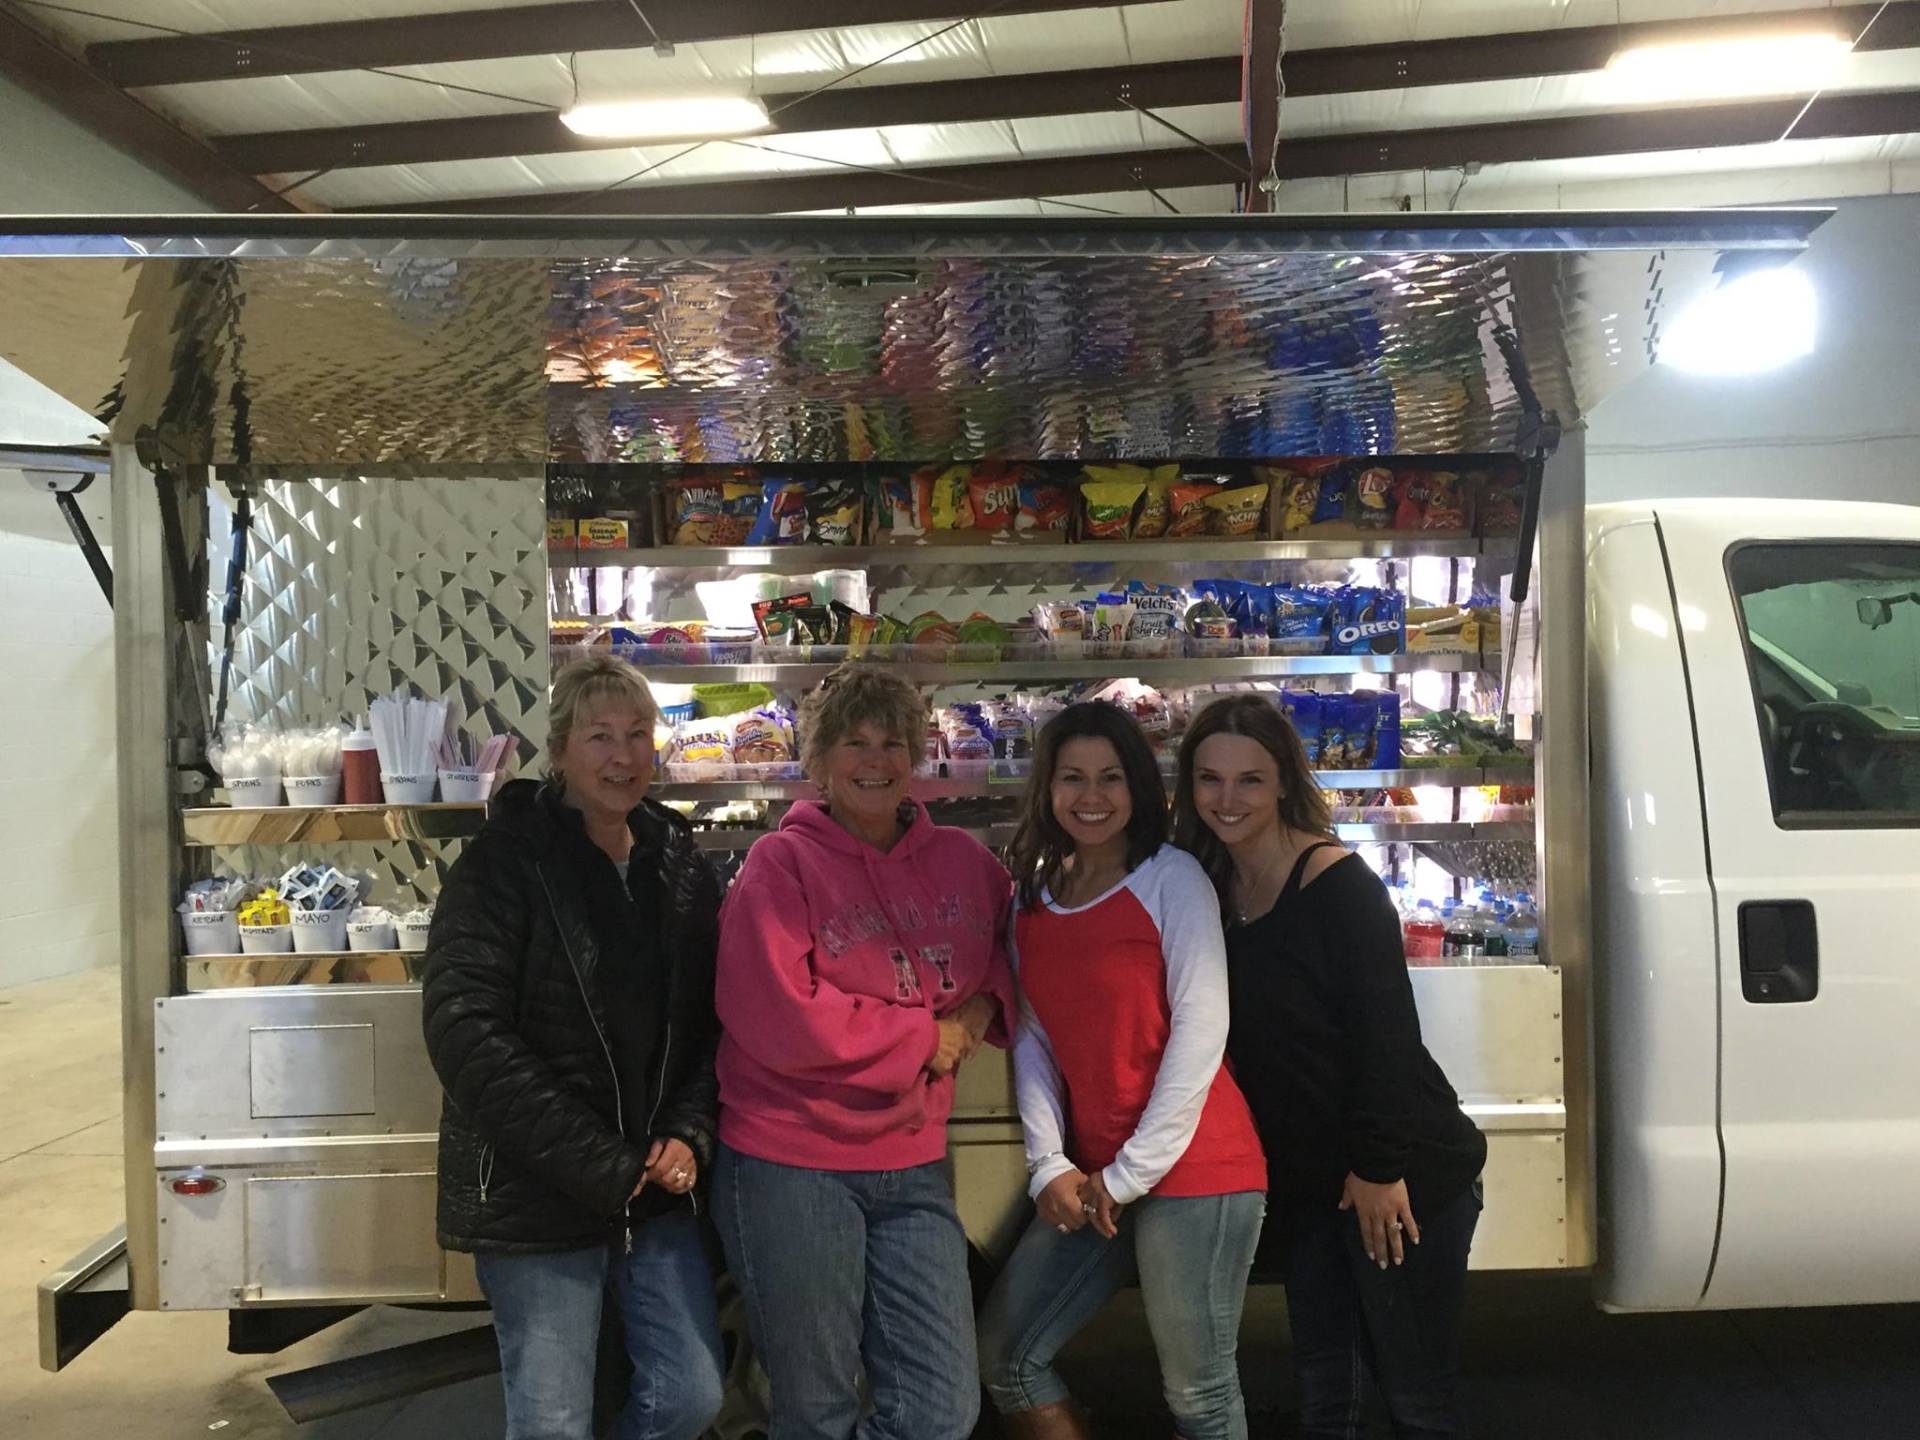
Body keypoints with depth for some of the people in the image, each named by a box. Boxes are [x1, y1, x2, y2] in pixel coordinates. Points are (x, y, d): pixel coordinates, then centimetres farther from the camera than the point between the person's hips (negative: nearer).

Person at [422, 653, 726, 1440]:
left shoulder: (682, 867, 6)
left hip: (655, 1187, 5)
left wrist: (689, 1136, -8)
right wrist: (598, 1166, -19)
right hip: (534, 1195, -5)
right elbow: (464, 1029, -20)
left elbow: (710, 1020, 10)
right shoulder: (505, 859, -10)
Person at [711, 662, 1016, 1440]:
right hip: (790, 1163, -4)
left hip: (913, 1165, 5)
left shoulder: (962, 860, 4)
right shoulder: (780, 863, -10)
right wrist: (926, 1036, -13)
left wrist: (985, 1003, -3)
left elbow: (1016, 951, 19)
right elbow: (779, 1020, -19)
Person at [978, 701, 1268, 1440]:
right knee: (1004, 1359, 9)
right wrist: (1048, 1165, -3)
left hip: (1189, 1168, -6)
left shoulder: (1172, 877, -7)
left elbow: (1200, 1028, -12)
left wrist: (1131, 1172, -10)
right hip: (1089, 1179, 6)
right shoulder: (1033, 892, 9)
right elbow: (1033, 1037, 8)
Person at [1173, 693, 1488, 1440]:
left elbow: (1388, 1033, -18)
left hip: (1401, 1177, -6)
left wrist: (1381, 1168, -17)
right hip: (1308, 1182, 6)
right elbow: (1243, 1038, 8)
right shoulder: (1214, 889, 2)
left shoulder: (1337, 883, -17)